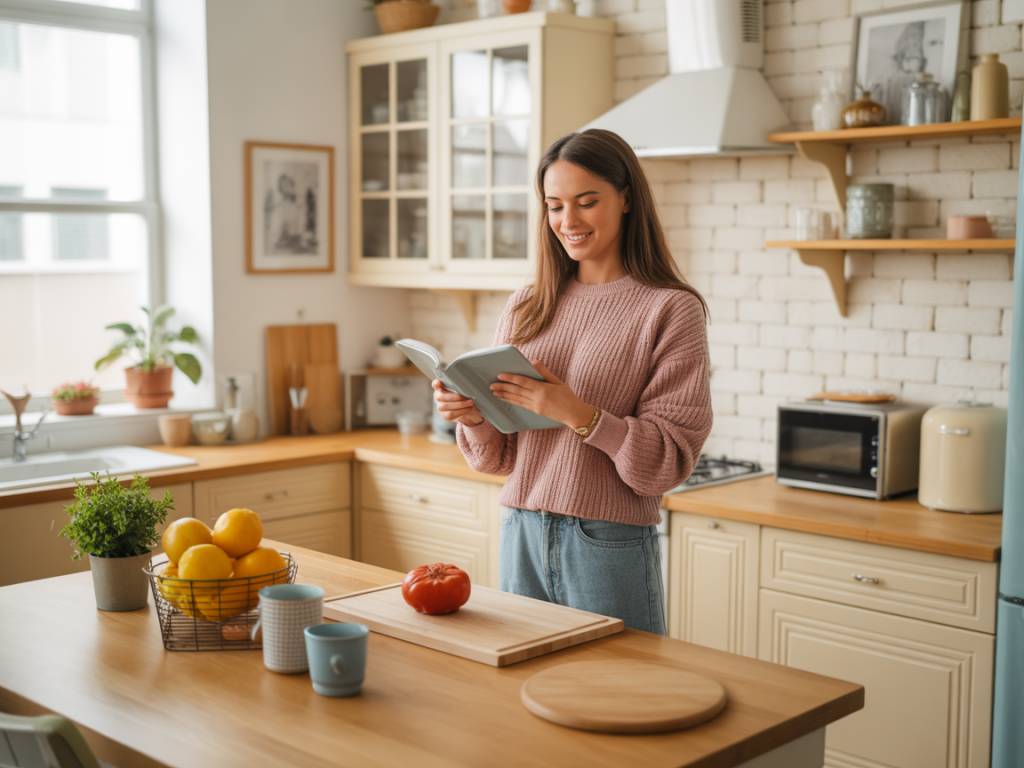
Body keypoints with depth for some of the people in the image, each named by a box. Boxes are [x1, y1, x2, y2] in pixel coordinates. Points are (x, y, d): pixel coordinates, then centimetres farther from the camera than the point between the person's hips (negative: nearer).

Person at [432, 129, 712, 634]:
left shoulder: (671, 309, -7)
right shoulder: (525, 308, 7)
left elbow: (670, 459, -11)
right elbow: (498, 456, 11)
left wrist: (579, 415, -23)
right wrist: (473, 417, -10)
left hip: (611, 548, -4)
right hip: (520, 537, 4)